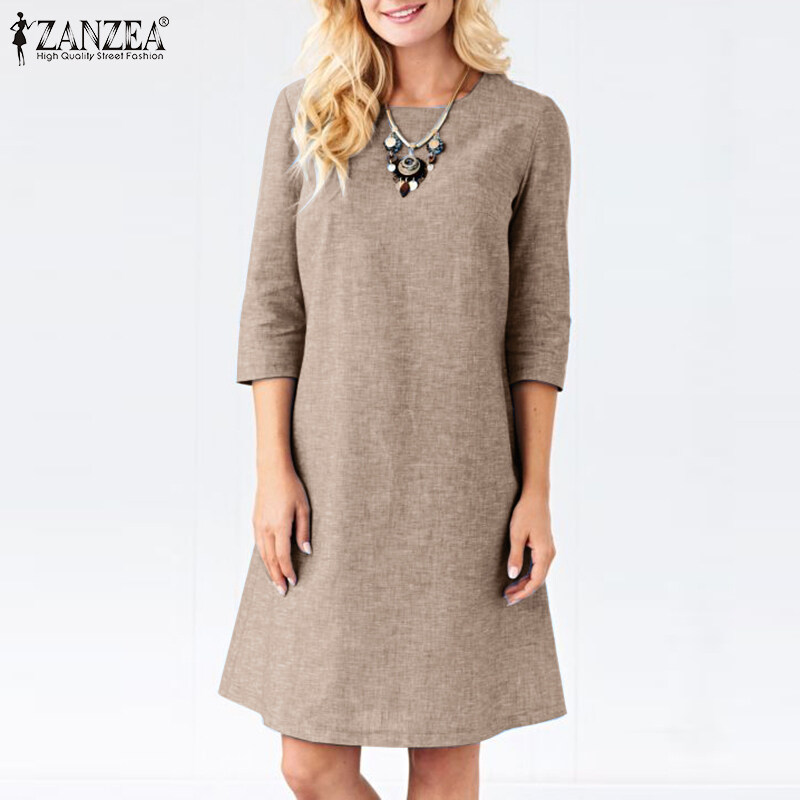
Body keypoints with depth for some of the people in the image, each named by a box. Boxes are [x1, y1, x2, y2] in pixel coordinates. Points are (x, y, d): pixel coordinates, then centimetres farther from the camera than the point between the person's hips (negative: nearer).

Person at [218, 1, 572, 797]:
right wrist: (273, 471, -7)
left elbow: (537, 316, 0)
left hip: (462, 480, -1)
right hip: (333, 479, 1)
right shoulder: (306, 111, 2)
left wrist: (536, 492, -5)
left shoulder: (529, 125, -1)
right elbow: (272, 301, 1)